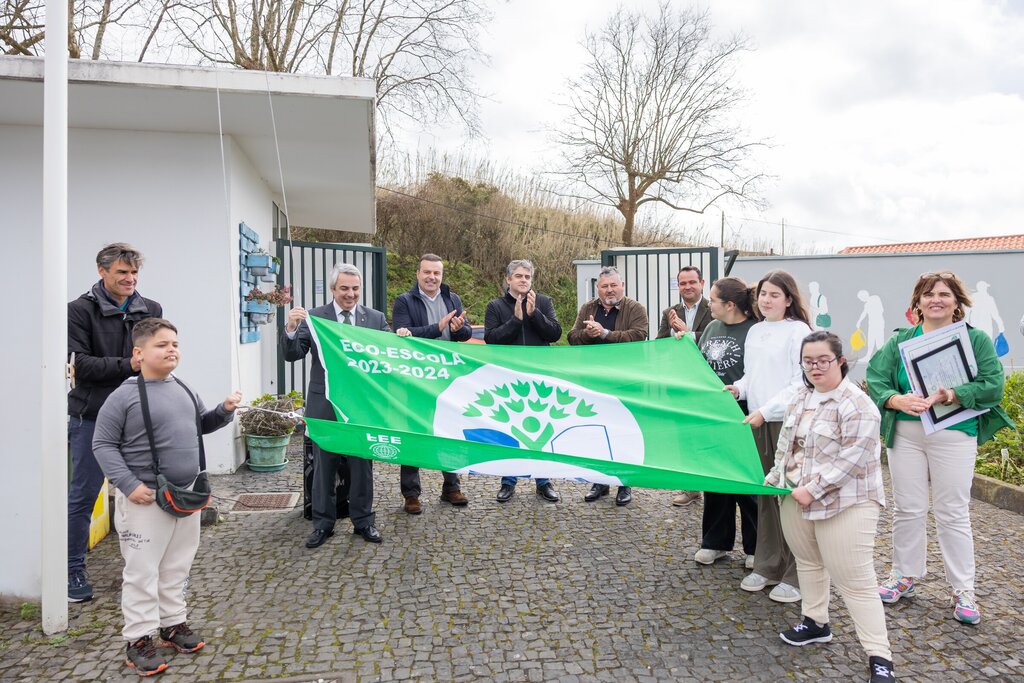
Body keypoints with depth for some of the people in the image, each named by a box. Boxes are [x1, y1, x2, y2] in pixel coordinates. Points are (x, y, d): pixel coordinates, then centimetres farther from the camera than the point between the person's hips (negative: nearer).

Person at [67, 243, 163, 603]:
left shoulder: (151, 310, 5)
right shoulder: (80, 310, -6)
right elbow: (81, 363, -13)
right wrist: (128, 366, -21)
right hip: (92, 416, -3)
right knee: (83, 495, 7)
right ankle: (74, 570, 23)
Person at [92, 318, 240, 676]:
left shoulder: (183, 389, 6)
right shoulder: (125, 396, -13)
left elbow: (202, 424, 21)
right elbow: (103, 445, -10)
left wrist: (225, 410, 1)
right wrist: (129, 485, -18)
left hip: (187, 494, 7)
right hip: (146, 499, -6)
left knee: (177, 566, 17)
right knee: (142, 571, 3)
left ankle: (173, 623, 32)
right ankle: (139, 639, 16)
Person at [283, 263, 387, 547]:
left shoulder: (376, 318, 2)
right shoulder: (314, 317, -2)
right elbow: (292, 355, -6)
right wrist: (291, 329, -24)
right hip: (324, 404, -1)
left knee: (362, 465, 11)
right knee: (324, 465, 11)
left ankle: (363, 521, 25)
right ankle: (323, 523, 24)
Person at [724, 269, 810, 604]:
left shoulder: (798, 331, -8)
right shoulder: (755, 331, 13)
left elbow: (801, 384, -13)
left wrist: (765, 410, -18)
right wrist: (738, 388, 0)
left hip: (789, 422, -6)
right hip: (758, 422, 6)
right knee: (765, 494, 13)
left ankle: (796, 575, 11)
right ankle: (767, 566, 25)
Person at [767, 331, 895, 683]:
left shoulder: (856, 404, -18)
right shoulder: (800, 398, 9)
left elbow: (852, 459, -23)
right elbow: (785, 443, 19)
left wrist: (813, 490, -22)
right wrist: (774, 479, 16)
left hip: (843, 504, -8)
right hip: (796, 499, 8)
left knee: (855, 580, -5)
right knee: (808, 562, 20)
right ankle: (815, 622, 38)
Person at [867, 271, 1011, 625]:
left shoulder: (976, 340, 2)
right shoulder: (900, 340, 6)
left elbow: (992, 385, -9)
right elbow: (876, 379, -3)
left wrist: (951, 395, -24)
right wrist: (899, 400, -22)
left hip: (954, 436, -2)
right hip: (905, 434, 2)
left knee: (953, 513, 3)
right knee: (907, 509, 10)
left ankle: (962, 591, 17)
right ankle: (905, 576, 25)